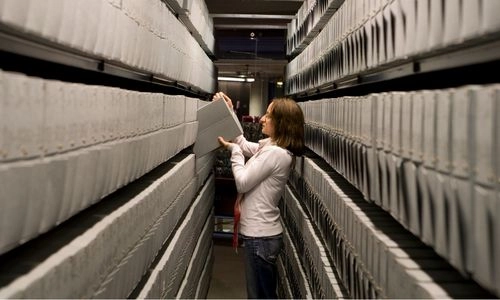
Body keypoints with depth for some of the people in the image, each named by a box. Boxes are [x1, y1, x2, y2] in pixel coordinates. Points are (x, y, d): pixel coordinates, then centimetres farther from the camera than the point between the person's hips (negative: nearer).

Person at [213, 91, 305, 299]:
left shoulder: (275, 153, -23)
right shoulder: (270, 145, 7)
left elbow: (242, 182, -19)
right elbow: (244, 145, 19)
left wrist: (233, 149, -8)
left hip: (260, 236, -10)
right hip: (261, 233, 10)